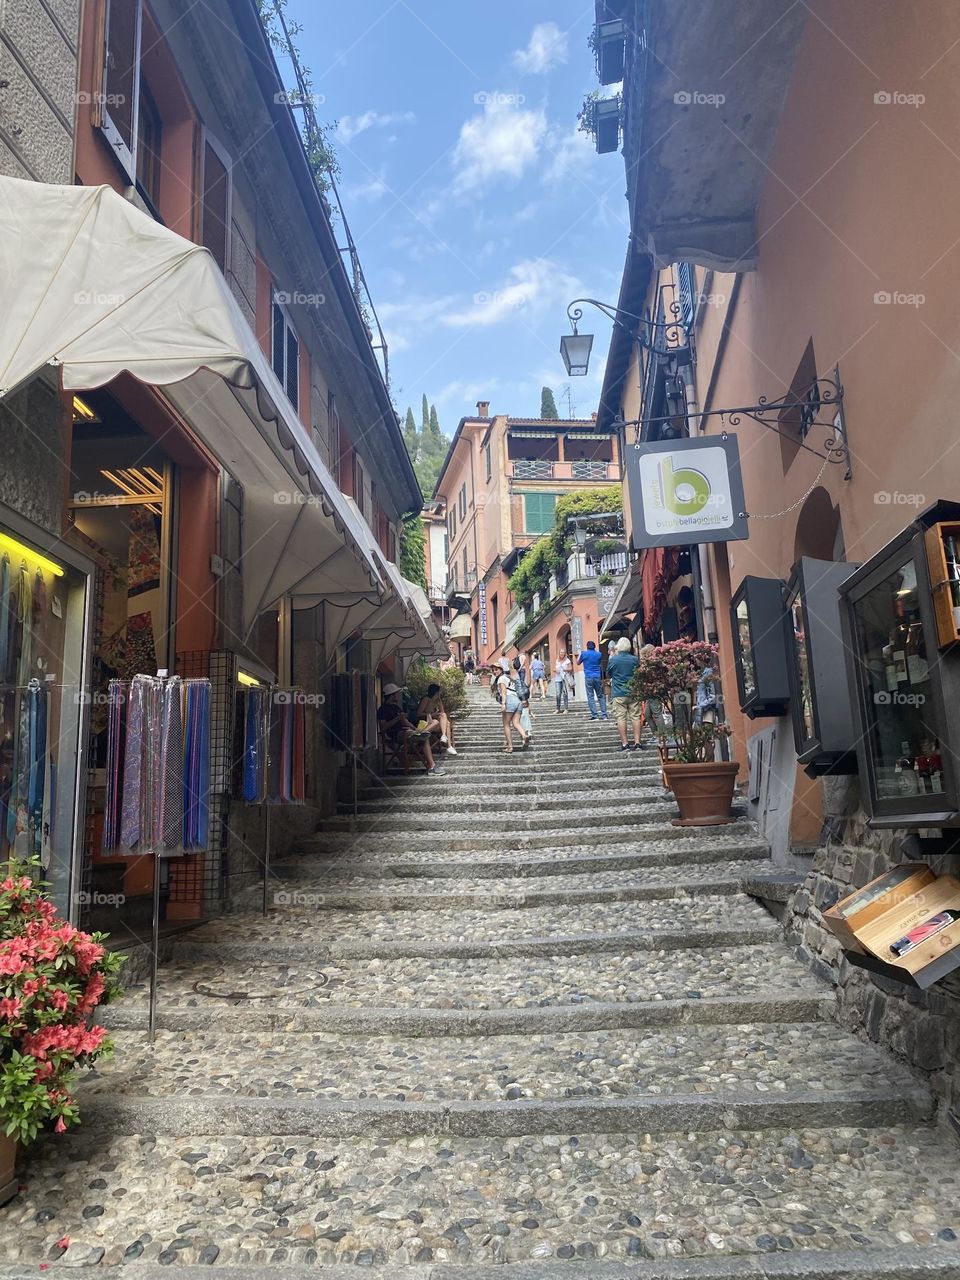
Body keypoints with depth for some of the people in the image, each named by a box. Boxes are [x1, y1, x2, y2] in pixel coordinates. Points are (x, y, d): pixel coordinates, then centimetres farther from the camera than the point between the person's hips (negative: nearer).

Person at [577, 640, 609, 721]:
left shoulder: (584, 654, -4)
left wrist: (580, 654, 27)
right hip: (597, 677, 3)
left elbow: (578, 663, 12)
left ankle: (594, 715, -7)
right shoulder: (598, 654, 4)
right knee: (601, 696, 10)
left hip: (588, 677, -3)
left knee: (590, 697, -1)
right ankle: (604, 714, 6)